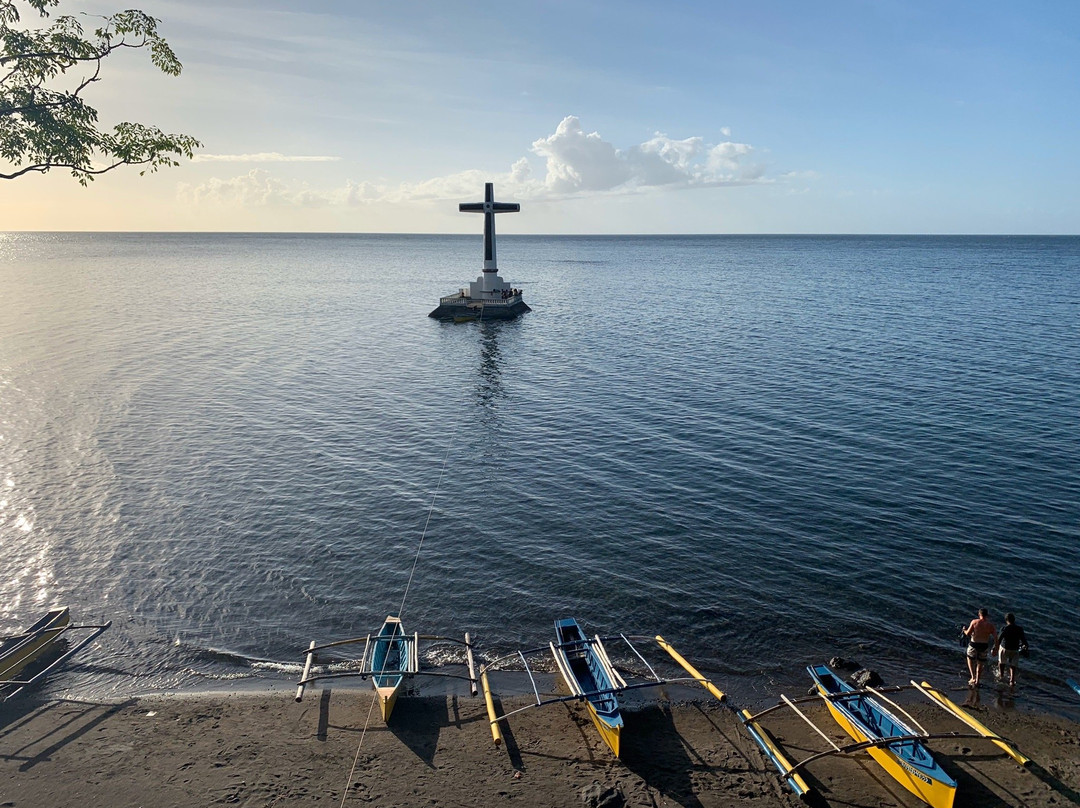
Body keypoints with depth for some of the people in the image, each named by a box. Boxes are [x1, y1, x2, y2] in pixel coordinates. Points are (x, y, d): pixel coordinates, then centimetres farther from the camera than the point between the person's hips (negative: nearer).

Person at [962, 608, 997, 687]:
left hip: (974, 644, -2)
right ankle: (977, 681, 20)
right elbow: (995, 638, -2)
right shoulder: (990, 625, -1)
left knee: (970, 659, 21)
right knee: (980, 664, 17)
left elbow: (968, 633, -7)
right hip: (984, 645, 2)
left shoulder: (974, 622, -7)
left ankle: (973, 677, 5)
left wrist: (964, 630, 15)